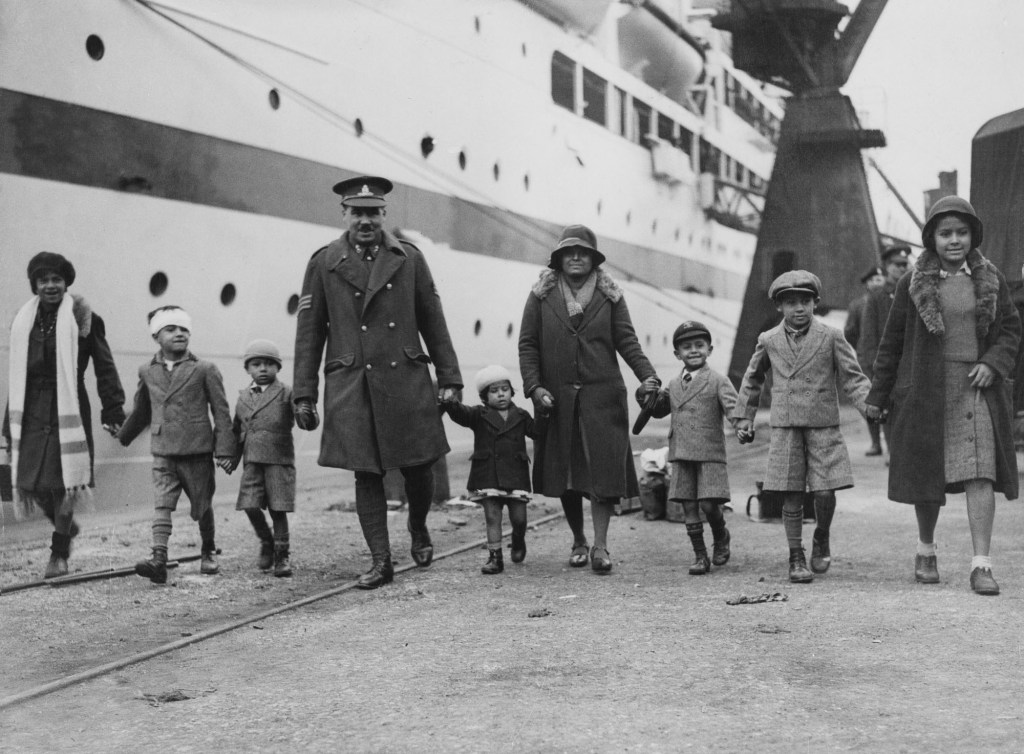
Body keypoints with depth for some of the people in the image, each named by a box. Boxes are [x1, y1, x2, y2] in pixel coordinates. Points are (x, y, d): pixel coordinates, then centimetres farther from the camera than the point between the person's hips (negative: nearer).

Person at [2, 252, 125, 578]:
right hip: (32, 412, 4)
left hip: (69, 409, -4)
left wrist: (112, 411, -9)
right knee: (31, 483, 4)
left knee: (64, 483, -3)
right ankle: (64, 526, 33)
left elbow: (104, 367, -4)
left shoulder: (81, 318, -4)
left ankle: (59, 553, 11)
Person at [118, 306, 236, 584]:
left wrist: (225, 450, -6)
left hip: (198, 452, -2)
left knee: (202, 506, 11)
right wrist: (122, 436, 34)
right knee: (162, 505, -12)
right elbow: (141, 411, 25)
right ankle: (159, 558, -21)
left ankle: (209, 552, 32)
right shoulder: (148, 373, 8)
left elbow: (221, 412, -2)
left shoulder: (204, 370, -2)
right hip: (163, 453, 2)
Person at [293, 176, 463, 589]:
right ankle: (380, 561, 8)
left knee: (418, 466, 4)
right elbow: (309, 332, 4)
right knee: (366, 474, 0)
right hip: (351, 386, -1)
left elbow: (433, 322, 9)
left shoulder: (409, 258, 7)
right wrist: (304, 395, 1)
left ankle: (418, 527, 34)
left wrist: (450, 379, 6)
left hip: (407, 380, 1)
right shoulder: (323, 263, 3)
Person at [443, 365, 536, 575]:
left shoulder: (521, 416, 10)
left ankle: (518, 541, 36)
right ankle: (495, 557, 3)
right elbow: (461, 413, -13)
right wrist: (449, 402, -33)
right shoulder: (479, 415, 3)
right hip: (488, 477, -1)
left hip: (515, 476, 1)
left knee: (518, 517, 4)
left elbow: (537, 432, 10)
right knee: (492, 516, -2)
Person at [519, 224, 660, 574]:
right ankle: (578, 541, 22)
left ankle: (600, 545, -7)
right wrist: (534, 386, -7)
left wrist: (647, 376, -11)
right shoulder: (542, 295, 6)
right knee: (564, 474, 6)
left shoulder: (609, 295, 7)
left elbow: (627, 341, 3)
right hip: (556, 398, 1)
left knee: (604, 468, -9)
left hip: (602, 396, -1)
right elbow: (527, 344, 4)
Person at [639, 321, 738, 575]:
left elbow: (733, 407, -12)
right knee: (688, 507, 4)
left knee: (709, 504, -10)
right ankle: (700, 556, 13)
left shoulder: (718, 381, 0)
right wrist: (647, 399, 5)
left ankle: (721, 536, 22)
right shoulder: (674, 385, 15)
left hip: (710, 454, -5)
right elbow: (659, 411, 25)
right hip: (681, 456, 5)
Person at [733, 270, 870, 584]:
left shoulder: (830, 337, 1)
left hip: (824, 427, -1)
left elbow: (852, 378, 1)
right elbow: (752, 379, 20)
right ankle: (796, 558, 12)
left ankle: (821, 540, 22)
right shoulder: (768, 341, 7)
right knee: (791, 497, 1)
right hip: (785, 428, 1)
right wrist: (744, 417, 18)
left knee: (824, 492, -7)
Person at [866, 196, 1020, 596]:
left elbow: (1011, 330, 10)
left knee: (980, 474, -9)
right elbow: (892, 342, 6)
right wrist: (878, 395, 6)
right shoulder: (913, 284, 1)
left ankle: (981, 565, -9)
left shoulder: (990, 280, 5)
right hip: (927, 391, 0)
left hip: (976, 389, 0)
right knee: (927, 474, 7)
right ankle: (926, 551, 28)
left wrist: (993, 364, -10)